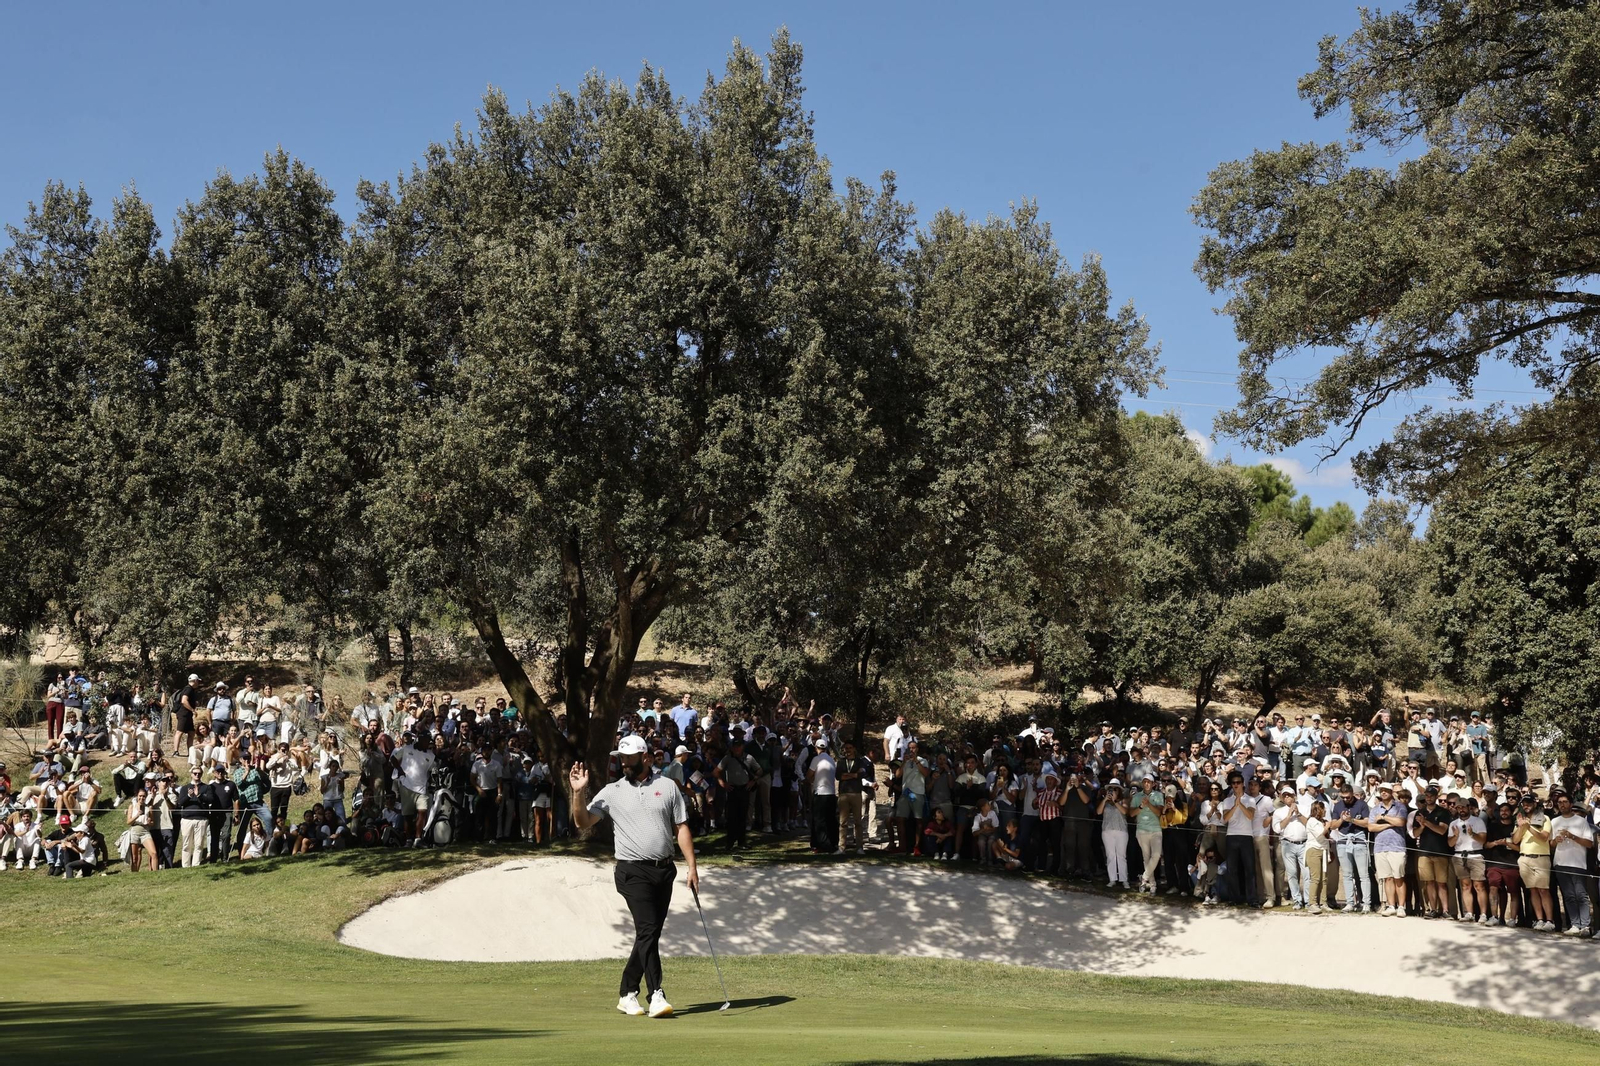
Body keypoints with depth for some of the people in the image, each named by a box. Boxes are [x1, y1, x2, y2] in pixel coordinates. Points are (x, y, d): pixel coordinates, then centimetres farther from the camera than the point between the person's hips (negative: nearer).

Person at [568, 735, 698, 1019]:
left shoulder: (668, 787, 8)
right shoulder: (612, 792, 5)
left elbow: (682, 828, 9)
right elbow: (583, 822, 2)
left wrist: (692, 866, 3)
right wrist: (579, 793, -13)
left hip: (664, 869, 3)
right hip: (633, 871, -3)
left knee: (649, 934, 6)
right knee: (647, 930, -16)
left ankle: (627, 993, 18)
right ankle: (656, 995, -18)